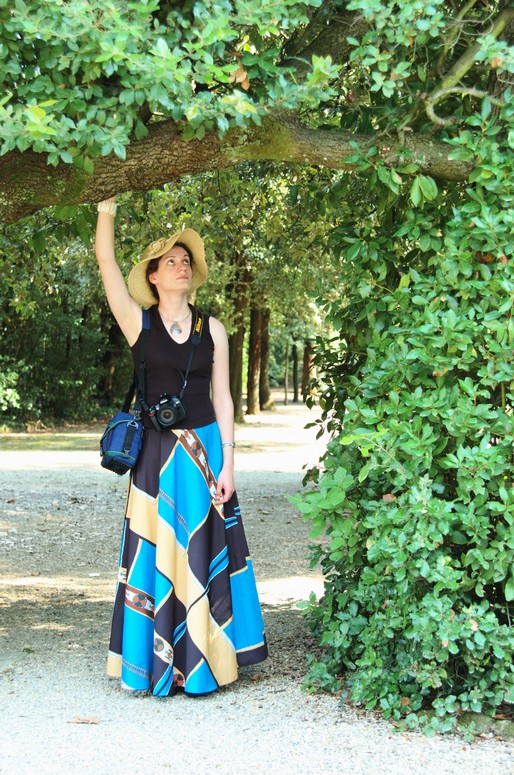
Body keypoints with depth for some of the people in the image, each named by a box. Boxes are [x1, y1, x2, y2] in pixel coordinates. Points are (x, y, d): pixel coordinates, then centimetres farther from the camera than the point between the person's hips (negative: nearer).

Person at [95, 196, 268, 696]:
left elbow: (222, 399, 5)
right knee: (157, 556, 2)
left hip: (205, 450, 1)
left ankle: (200, 661, 13)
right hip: (157, 453, -1)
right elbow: (107, 263, -11)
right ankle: (155, 663, 12)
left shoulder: (212, 329, 6)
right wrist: (106, 209, -20)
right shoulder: (138, 322, 2)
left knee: (201, 555, 4)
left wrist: (227, 464, -1)